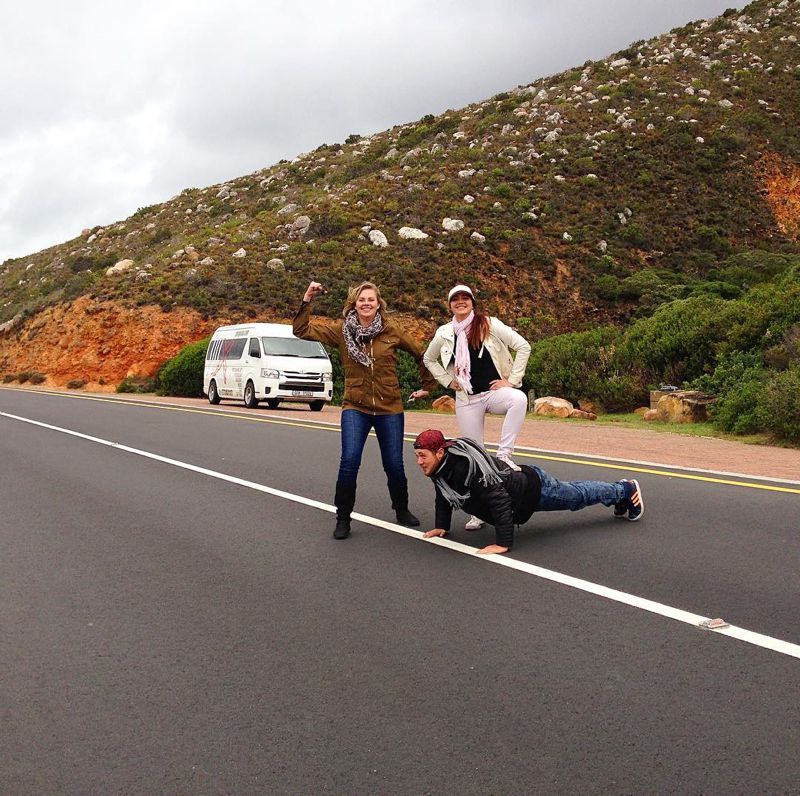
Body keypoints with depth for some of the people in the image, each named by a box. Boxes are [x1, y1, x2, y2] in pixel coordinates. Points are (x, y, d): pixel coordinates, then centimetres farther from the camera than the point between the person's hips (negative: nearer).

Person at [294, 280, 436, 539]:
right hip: (355, 408, 0)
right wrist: (307, 300, -13)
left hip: (390, 408, 1)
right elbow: (302, 330, -3)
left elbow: (421, 354, 9)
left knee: (394, 465, 6)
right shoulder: (341, 330, 0)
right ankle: (343, 518, 4)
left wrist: (427, 386, 14)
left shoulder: (392, 330, -1)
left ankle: (402, 510, 33)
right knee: (349, 461, -15)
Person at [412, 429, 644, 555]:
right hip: (517, 483, 8)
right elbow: (443, 495, 7)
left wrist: (503, 543, -40)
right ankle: (619, 492, 53)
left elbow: (498, 499, -41)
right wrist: (442, 526, 2)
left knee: (579, 495, 17)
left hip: (533, 488, -8)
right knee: (574, 493, 29)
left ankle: (626, 489, 44)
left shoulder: (465, 466, -41)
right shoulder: (438, 467, -14)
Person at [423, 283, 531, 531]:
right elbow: (429, 359, 21)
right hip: (467, 399, 2)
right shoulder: (444, 333, 4)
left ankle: (504, 454, -27)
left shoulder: (490, 324, -5)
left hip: (495, 391, -2)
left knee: (519, 399, -37)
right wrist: (448, 381, 8)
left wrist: (512, 380, -9)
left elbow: (523, 346, -5)